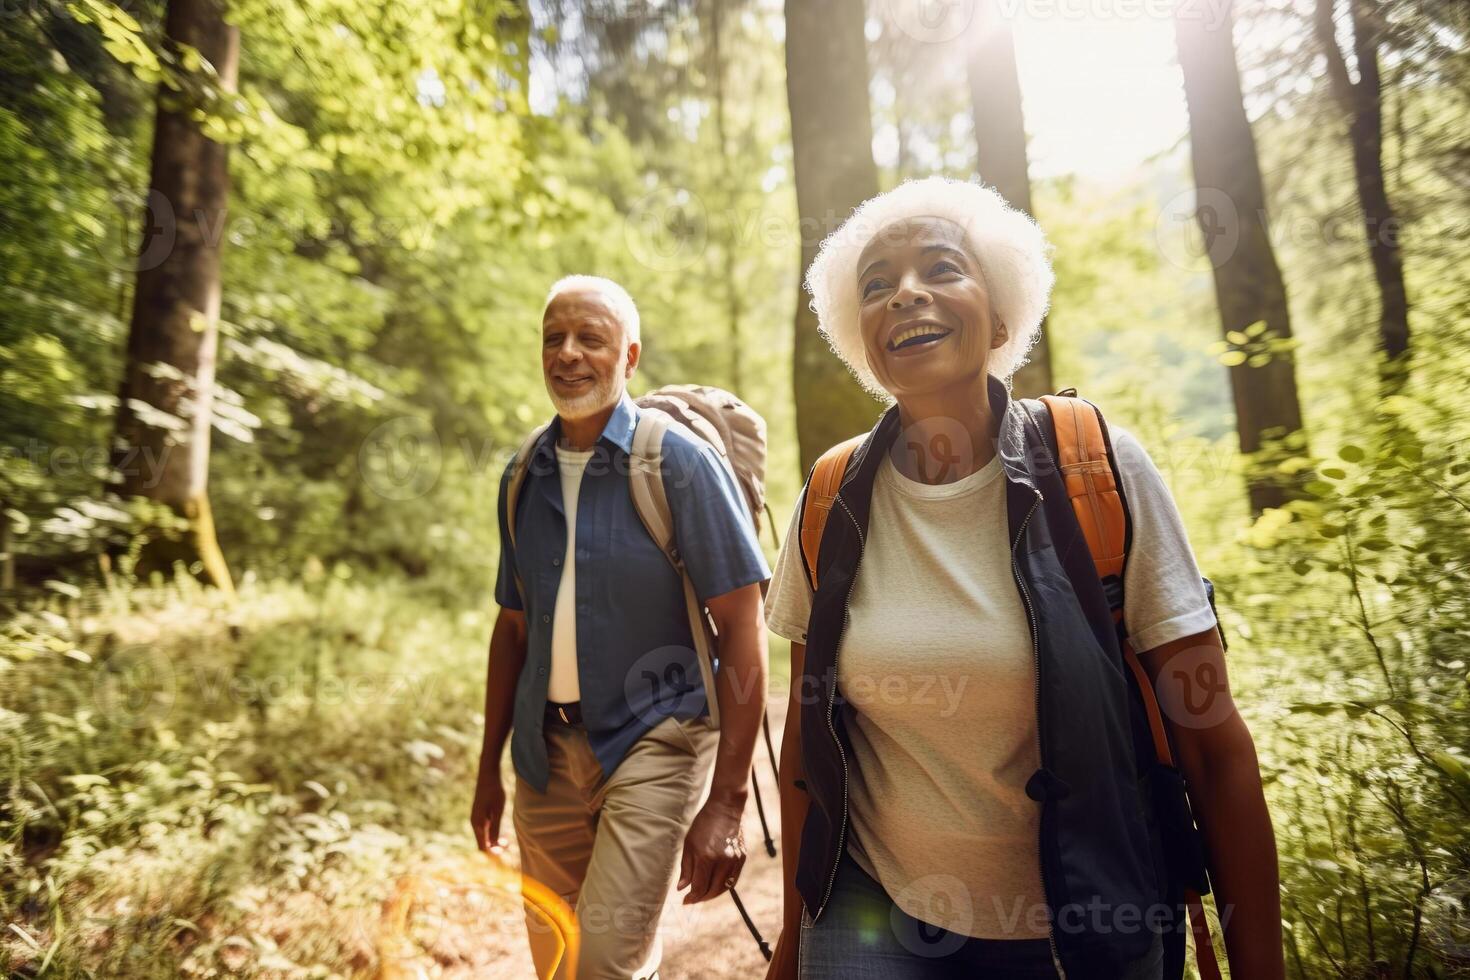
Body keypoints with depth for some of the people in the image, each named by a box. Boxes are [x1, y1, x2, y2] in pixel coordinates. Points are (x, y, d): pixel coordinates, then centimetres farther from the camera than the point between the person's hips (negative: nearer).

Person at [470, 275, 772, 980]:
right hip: (546, 746, 6)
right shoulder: (523, 474, 5)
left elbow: (742, 625, -13)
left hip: (652, 737, -5)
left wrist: (726, 802, -17)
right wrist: (489, 767, 14)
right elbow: (513, 625, 13)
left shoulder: (678, 459, -11)